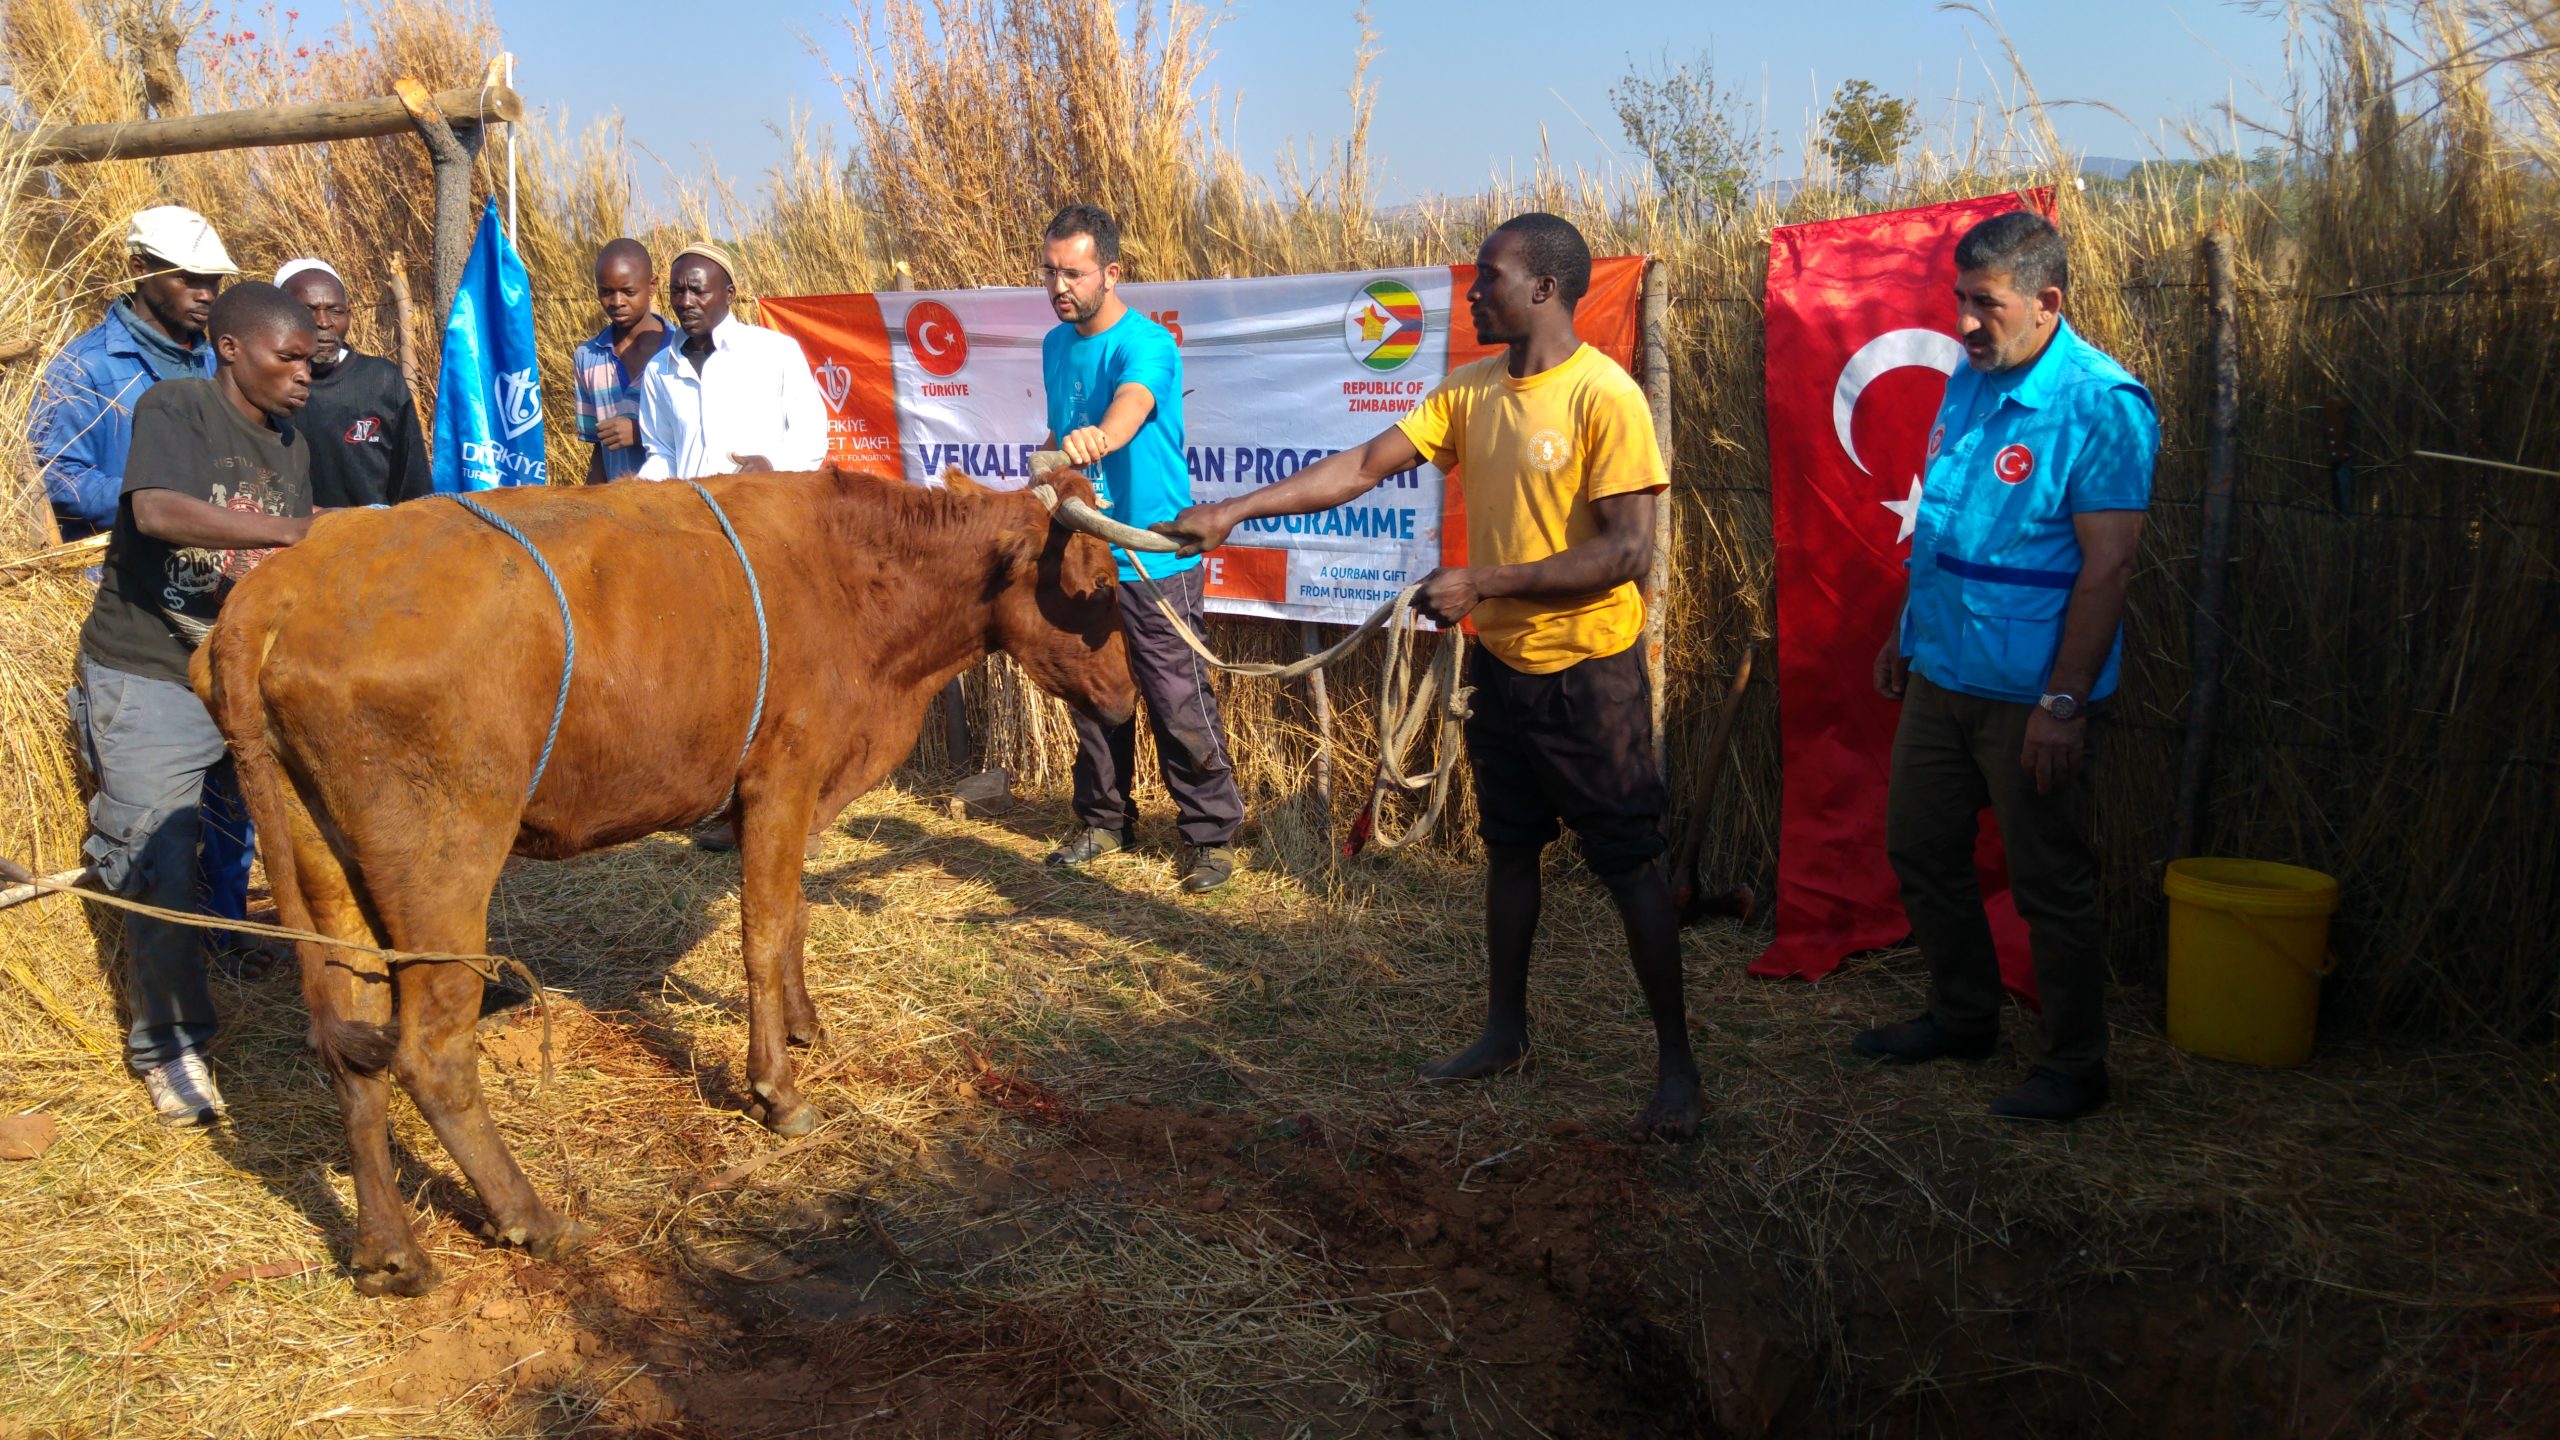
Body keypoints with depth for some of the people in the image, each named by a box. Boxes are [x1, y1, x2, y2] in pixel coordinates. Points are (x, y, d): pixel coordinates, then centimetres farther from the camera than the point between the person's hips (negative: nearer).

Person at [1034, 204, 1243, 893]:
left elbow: (1130, 405, -39)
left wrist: (1097, 438, -59)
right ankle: (1103, 821, 29)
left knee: (1180, 704, -3)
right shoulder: (1055, 346, 8)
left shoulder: (1147, 346, -16)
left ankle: (1211, 834, 10)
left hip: (1154, 560, -7)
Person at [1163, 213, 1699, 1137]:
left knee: (1630, 866, 2)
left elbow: (1626, 551, -23)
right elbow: (1363, 467, 0)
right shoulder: (1471, 392, 3)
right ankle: (1505, 1033, 33)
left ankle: (1676, 1063, 15)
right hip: (1501, 664, 7)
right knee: (1509, 850, 18)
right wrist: (1235, 511, -9)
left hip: (1589, 673, -7)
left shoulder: (1605, 398, -19)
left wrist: (1479, 585, -23)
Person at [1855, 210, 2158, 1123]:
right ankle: (1962, 1017, 35)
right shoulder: (1968, 382, 7)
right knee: (1921, 852, 17)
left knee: (2050, 886, 4)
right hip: (1939, 675, 8)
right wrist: (1906, 634, 18)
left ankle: (2074, 1066, 20)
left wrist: (2063, 703, -21)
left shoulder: (2100, 404, -17)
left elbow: (2107, 565, -20)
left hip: (2028, 696, -8)